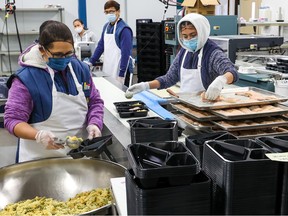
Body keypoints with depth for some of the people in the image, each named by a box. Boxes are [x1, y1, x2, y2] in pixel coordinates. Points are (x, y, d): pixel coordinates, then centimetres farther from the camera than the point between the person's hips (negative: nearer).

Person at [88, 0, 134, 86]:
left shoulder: (124, 29, -14)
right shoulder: (106, 26, 9)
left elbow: (126, 53, -17)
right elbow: (100, 45, 16)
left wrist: (121, 74, -19)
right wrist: (91, 62, 11)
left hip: (119, 70, -7)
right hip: (108, 69, 7)